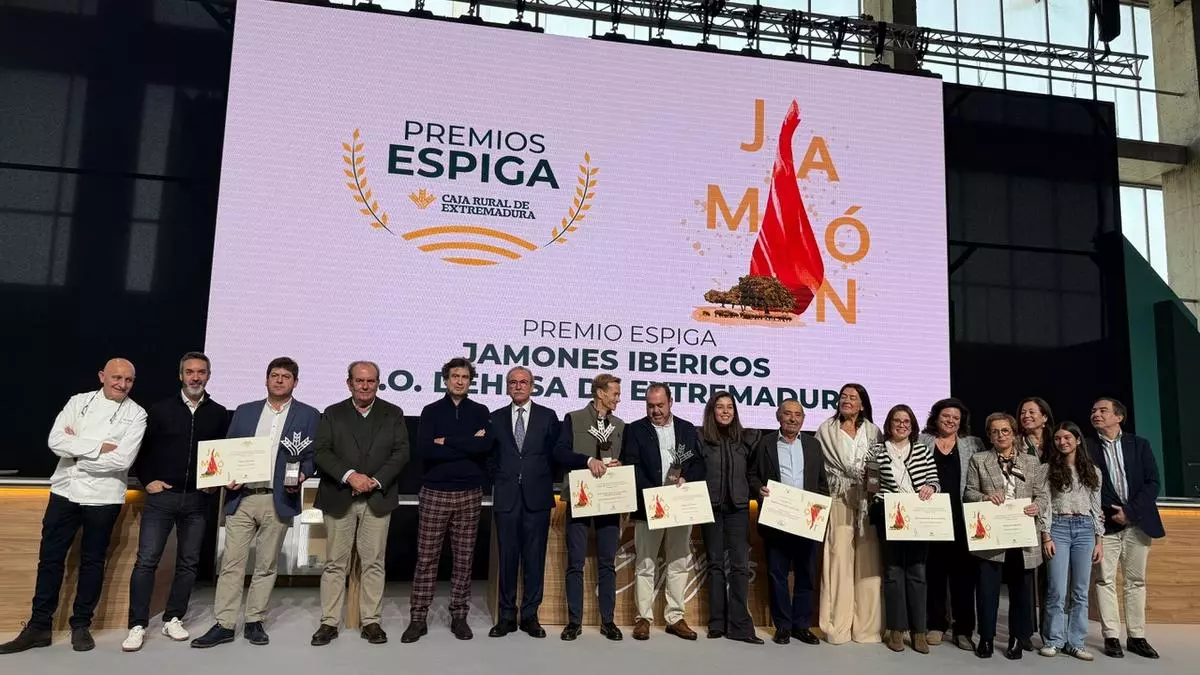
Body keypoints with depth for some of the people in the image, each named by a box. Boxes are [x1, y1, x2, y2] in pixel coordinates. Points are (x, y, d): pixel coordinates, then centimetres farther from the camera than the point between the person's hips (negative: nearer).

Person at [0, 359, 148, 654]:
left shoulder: (135, 414, -5)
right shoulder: (79, 401, 4)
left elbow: (122, 460, -16)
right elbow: (55, 441, -8)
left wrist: (77, 448, -10)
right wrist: (99, 446, -15)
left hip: (103, 497, -2)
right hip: (65, 491, 3)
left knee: (92, 561, 9)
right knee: (50, 558, 8)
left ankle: (81, 625, 22)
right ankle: (39, 627, 20)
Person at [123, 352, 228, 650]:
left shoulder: (219, 414, 5)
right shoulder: (161, 409, 2)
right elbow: (142, 449, 7)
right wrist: (147, 480, -2)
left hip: (198, 499, 2)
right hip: (161, 495, -1)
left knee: (188, 562, 7)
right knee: (146, 560, -4)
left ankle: (173, 619, 19)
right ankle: (138, 625, 5)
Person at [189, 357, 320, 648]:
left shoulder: (308, 415, 4)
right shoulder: (244, 411, 12)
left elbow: (312, 455, 3)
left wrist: (301, 475, -16)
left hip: (278, 500, -2)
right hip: (241, 498, 2)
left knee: (266, 566, 7)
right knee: (231, 563, 2)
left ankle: (254, 622, 18)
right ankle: (224, 625, 10)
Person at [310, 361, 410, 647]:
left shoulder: (393, 414, 7)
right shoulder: (332, 414, 7)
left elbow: (401, 452, 0)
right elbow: (321, 452, -3)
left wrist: (376, 480, -13)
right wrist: (349, 475, -16)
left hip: (378, 498, 0)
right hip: (339, 498, 0)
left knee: (373, 563, 4)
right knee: (335, 563, 4)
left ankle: (371, 622, 13)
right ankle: (329, 622, 14)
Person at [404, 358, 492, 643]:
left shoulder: (480, 412, 6)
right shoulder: (431, 411, 4)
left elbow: (487, 445, -12)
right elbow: (425, 449, -12)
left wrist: (447, 442, -12)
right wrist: (468, 446, -12)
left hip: (470, 494, 1)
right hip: (435, 493, -1)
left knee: (464, 558, 7)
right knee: (426, 558, 2)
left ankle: (459, 616, 17)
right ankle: (418, 618, 11)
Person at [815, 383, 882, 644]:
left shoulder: (873, 432, 12)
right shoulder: (826, 430, 8)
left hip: (867, 503, 2)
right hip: (838, 501, -2)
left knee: (867, 562, 0)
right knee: (839, 560, -5)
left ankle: (866, 626, 7)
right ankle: (838, 627, 0)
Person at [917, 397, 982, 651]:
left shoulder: (973, 445, 10)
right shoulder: (922, 442, 8)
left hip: (962, 518, 0)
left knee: (963, 572, 1)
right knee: (934, 571, 6)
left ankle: (963, 628, 10)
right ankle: (936, 624, 17)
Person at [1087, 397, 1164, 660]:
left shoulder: (1139, 444, 6)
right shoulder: (1087, 447, 1)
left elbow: (1152, 483, 0)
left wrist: (1130, 511, -10)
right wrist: (1113, 511, -13)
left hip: (1137, 522, 2)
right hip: (1106, 523, -2)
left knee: (1136, 581, 8)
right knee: (1105, 580, -1)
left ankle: (1136, 637, 15)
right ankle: (1112, 637, 4)